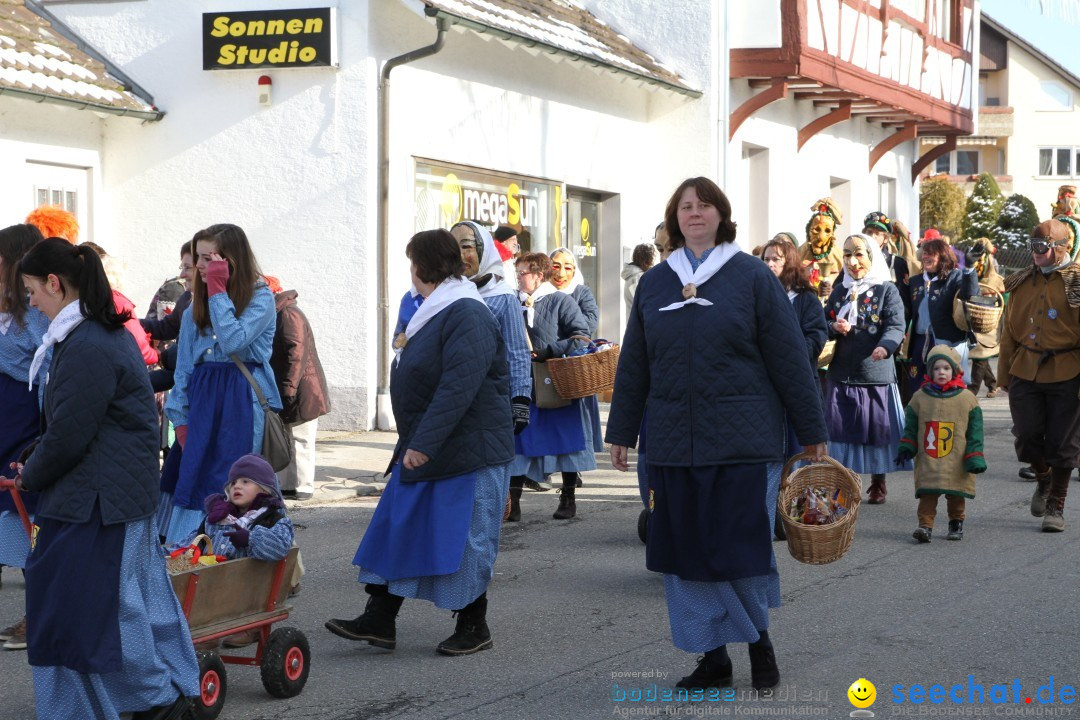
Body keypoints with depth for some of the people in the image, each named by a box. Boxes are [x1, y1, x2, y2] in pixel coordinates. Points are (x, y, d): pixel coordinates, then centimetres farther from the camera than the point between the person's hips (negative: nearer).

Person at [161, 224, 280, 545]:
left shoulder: (260, 298, -3)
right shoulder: (196, 307, 13)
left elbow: (233, 341, -19)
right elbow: (184, 366, 12)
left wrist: (217, 290, -13)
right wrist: (180, 420, 4)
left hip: (243, 404, -5)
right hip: (202, 401, 5)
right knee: (191, 479, 0)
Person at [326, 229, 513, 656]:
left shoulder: (467, 316, -19)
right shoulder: (433, 313, 14)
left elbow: (459, 388, -28)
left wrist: (424, 444, -29)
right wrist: (413, 443, 22)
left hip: (468, 452, -10)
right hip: (425, 449, 10)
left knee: (463, 539, -1)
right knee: (396, 530, 7)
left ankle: (474, 628, 13)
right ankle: (379, 621, 10)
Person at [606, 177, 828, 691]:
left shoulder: (751, 275, -1)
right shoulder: (653, 283, 9)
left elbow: (788, 357, -2)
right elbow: (633, 364, 14)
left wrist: (812, 431, -1)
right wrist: (621, 431, 13)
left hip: (743, 442, -4)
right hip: (673, 444, 4)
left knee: (744, 548, 0)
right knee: (686, 551, 4)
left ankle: (759, 643, 23)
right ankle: (713, 658, 16)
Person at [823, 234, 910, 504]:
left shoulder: (887, 290, -2)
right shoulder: (839, 291, 12)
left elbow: (896, 326, -12)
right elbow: (824, 322, 14)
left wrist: (885, 346, -33)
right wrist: (835, 327, -10)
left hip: (876, 373, -3)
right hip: (841, 373, 3)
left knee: (877, 430, 4)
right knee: (840, 429, 1)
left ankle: (878, 482, 19)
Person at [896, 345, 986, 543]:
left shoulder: (966, 398, 1)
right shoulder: (920, 397, 4)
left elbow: (975, 430, 2)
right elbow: (911, 426, 11)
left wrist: (975, 457, -3)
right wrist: (906, 448, 2)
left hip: (957, 462, 0)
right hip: (927, 461, 0)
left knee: (956, 495, 10)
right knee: (928, 493, -6)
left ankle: (956, 523, 26)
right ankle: (925, 525, -6)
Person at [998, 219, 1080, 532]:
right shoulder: (1021, 283, 10)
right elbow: (1009, 330, 15)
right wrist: (1004, 374, 12)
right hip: (1025, 372, 4)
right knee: (1027, 435, 0)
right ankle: (1043, 480, 31)